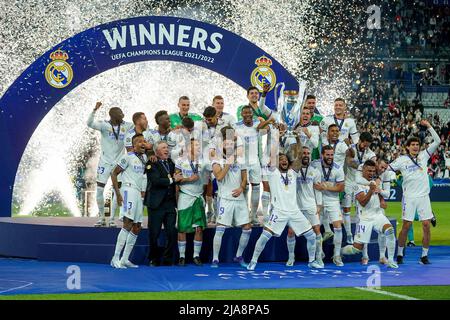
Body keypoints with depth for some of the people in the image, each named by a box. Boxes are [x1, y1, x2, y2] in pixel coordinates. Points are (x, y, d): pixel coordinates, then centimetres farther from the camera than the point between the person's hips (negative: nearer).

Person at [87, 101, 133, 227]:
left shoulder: (126, 126, 0)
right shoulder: (104, 125, -9)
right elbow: (90, 123, -24)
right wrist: (95, 110, -37)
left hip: (119, 163, 2)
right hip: (105, 162, -2)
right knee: (99, 189, -1)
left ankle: (112, 219, 12)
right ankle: (101, 218, 14)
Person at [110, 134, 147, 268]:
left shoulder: (145, 157, 17)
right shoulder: (128, 157, -5)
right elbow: (114, 174, -5)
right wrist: (118, 193, -13)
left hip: (139, 194, 9)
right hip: (129, 190, -9)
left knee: (137, 227, 8)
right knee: (128, 224, -19)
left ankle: (125, 259, 12)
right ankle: (115, 258, -21)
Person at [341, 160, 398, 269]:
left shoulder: (375, 182, 13)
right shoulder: (358, 184, -9)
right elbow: (363, 203, -18)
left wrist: (382, 202, 7)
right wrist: (371, 191, -32)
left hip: (378, 215, 5)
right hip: (365, 218, -5)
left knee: (390, 230, -27)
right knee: (357, 248, -6)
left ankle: (390, 260, -16)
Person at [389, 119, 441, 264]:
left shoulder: (423, 156, 7)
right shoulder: (402, 160, 2)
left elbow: (437, 141, 3)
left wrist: (429, 126, -2)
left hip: (424, 196, 2)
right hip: (409, 197, -2)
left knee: (426, 225, -2)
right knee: (406, 226, -2)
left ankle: (424, 256, 7)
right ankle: (400, 254, 10)